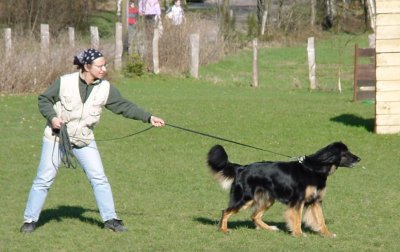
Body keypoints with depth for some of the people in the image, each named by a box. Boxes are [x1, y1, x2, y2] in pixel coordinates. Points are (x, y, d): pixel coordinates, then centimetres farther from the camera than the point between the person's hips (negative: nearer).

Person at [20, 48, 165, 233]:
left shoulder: (105, 88, -7)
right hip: (56, 137, -3)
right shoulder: (64, 82, -15)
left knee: (99, 179, -3)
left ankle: (110, 219, 7)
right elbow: (44, 100, -4)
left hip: (84, 141, 3)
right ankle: (30, 219, 11)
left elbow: (124, 106, -2)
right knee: (43, 180, 0)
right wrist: (52, 117, -20)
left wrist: (148, 118, -9)